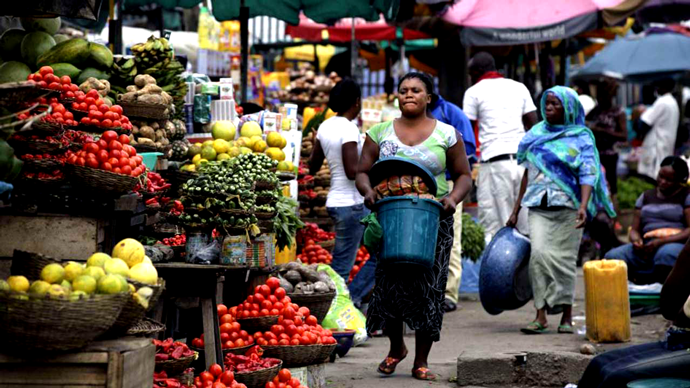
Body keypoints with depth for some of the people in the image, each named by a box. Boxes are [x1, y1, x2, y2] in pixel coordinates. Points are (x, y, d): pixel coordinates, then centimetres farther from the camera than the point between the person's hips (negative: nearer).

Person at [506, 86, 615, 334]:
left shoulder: (580, 138, 1)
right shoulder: (537, 135, 14)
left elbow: (588, 175, -7)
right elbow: (528, 173, 19)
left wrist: (583, 206, -23)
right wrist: (516, 210, 18)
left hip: (567, 207, -3)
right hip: (539, 208, 3)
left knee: (564, 259, -1)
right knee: (538, 253, -13)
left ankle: (567, 316, 10)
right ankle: (541, 315, -12)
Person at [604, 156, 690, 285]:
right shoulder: (646, 196, 22)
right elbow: (635, 230, 20)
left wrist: (661, 241, -18)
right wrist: (636, 240, -6)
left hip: (678, 245, -5)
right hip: (647, 247, 5)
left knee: (666, 254, -42)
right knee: (613, 256, -24)